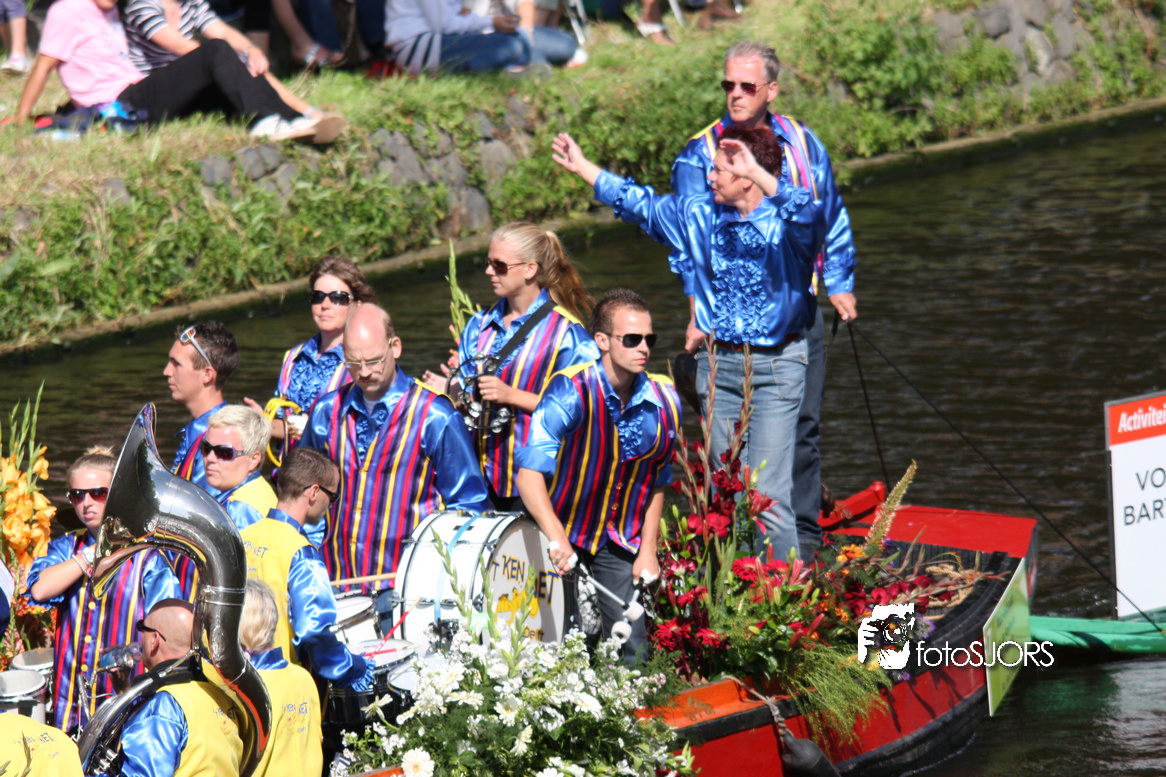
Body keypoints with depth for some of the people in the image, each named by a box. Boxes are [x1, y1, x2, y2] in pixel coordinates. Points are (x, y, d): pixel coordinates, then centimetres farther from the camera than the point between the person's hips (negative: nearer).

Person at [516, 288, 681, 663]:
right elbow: (529, 474, -29)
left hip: (619, 545, 3)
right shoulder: (570, 391, -21)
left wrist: (647, 550, 4)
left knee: (631, 652, -6)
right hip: (561, 536, -3)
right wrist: (556, 539, -42)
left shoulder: (663, 402, -6)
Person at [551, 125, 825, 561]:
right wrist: (583, 168, 22)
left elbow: (806, 215, -35)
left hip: (776, 367, -6)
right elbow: (638, 203, 18)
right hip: (719, 365, 6)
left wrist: (759, 174, -44)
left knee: (769, 493, -12)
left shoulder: (785, 222, -11)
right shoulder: (700, 215, 7)